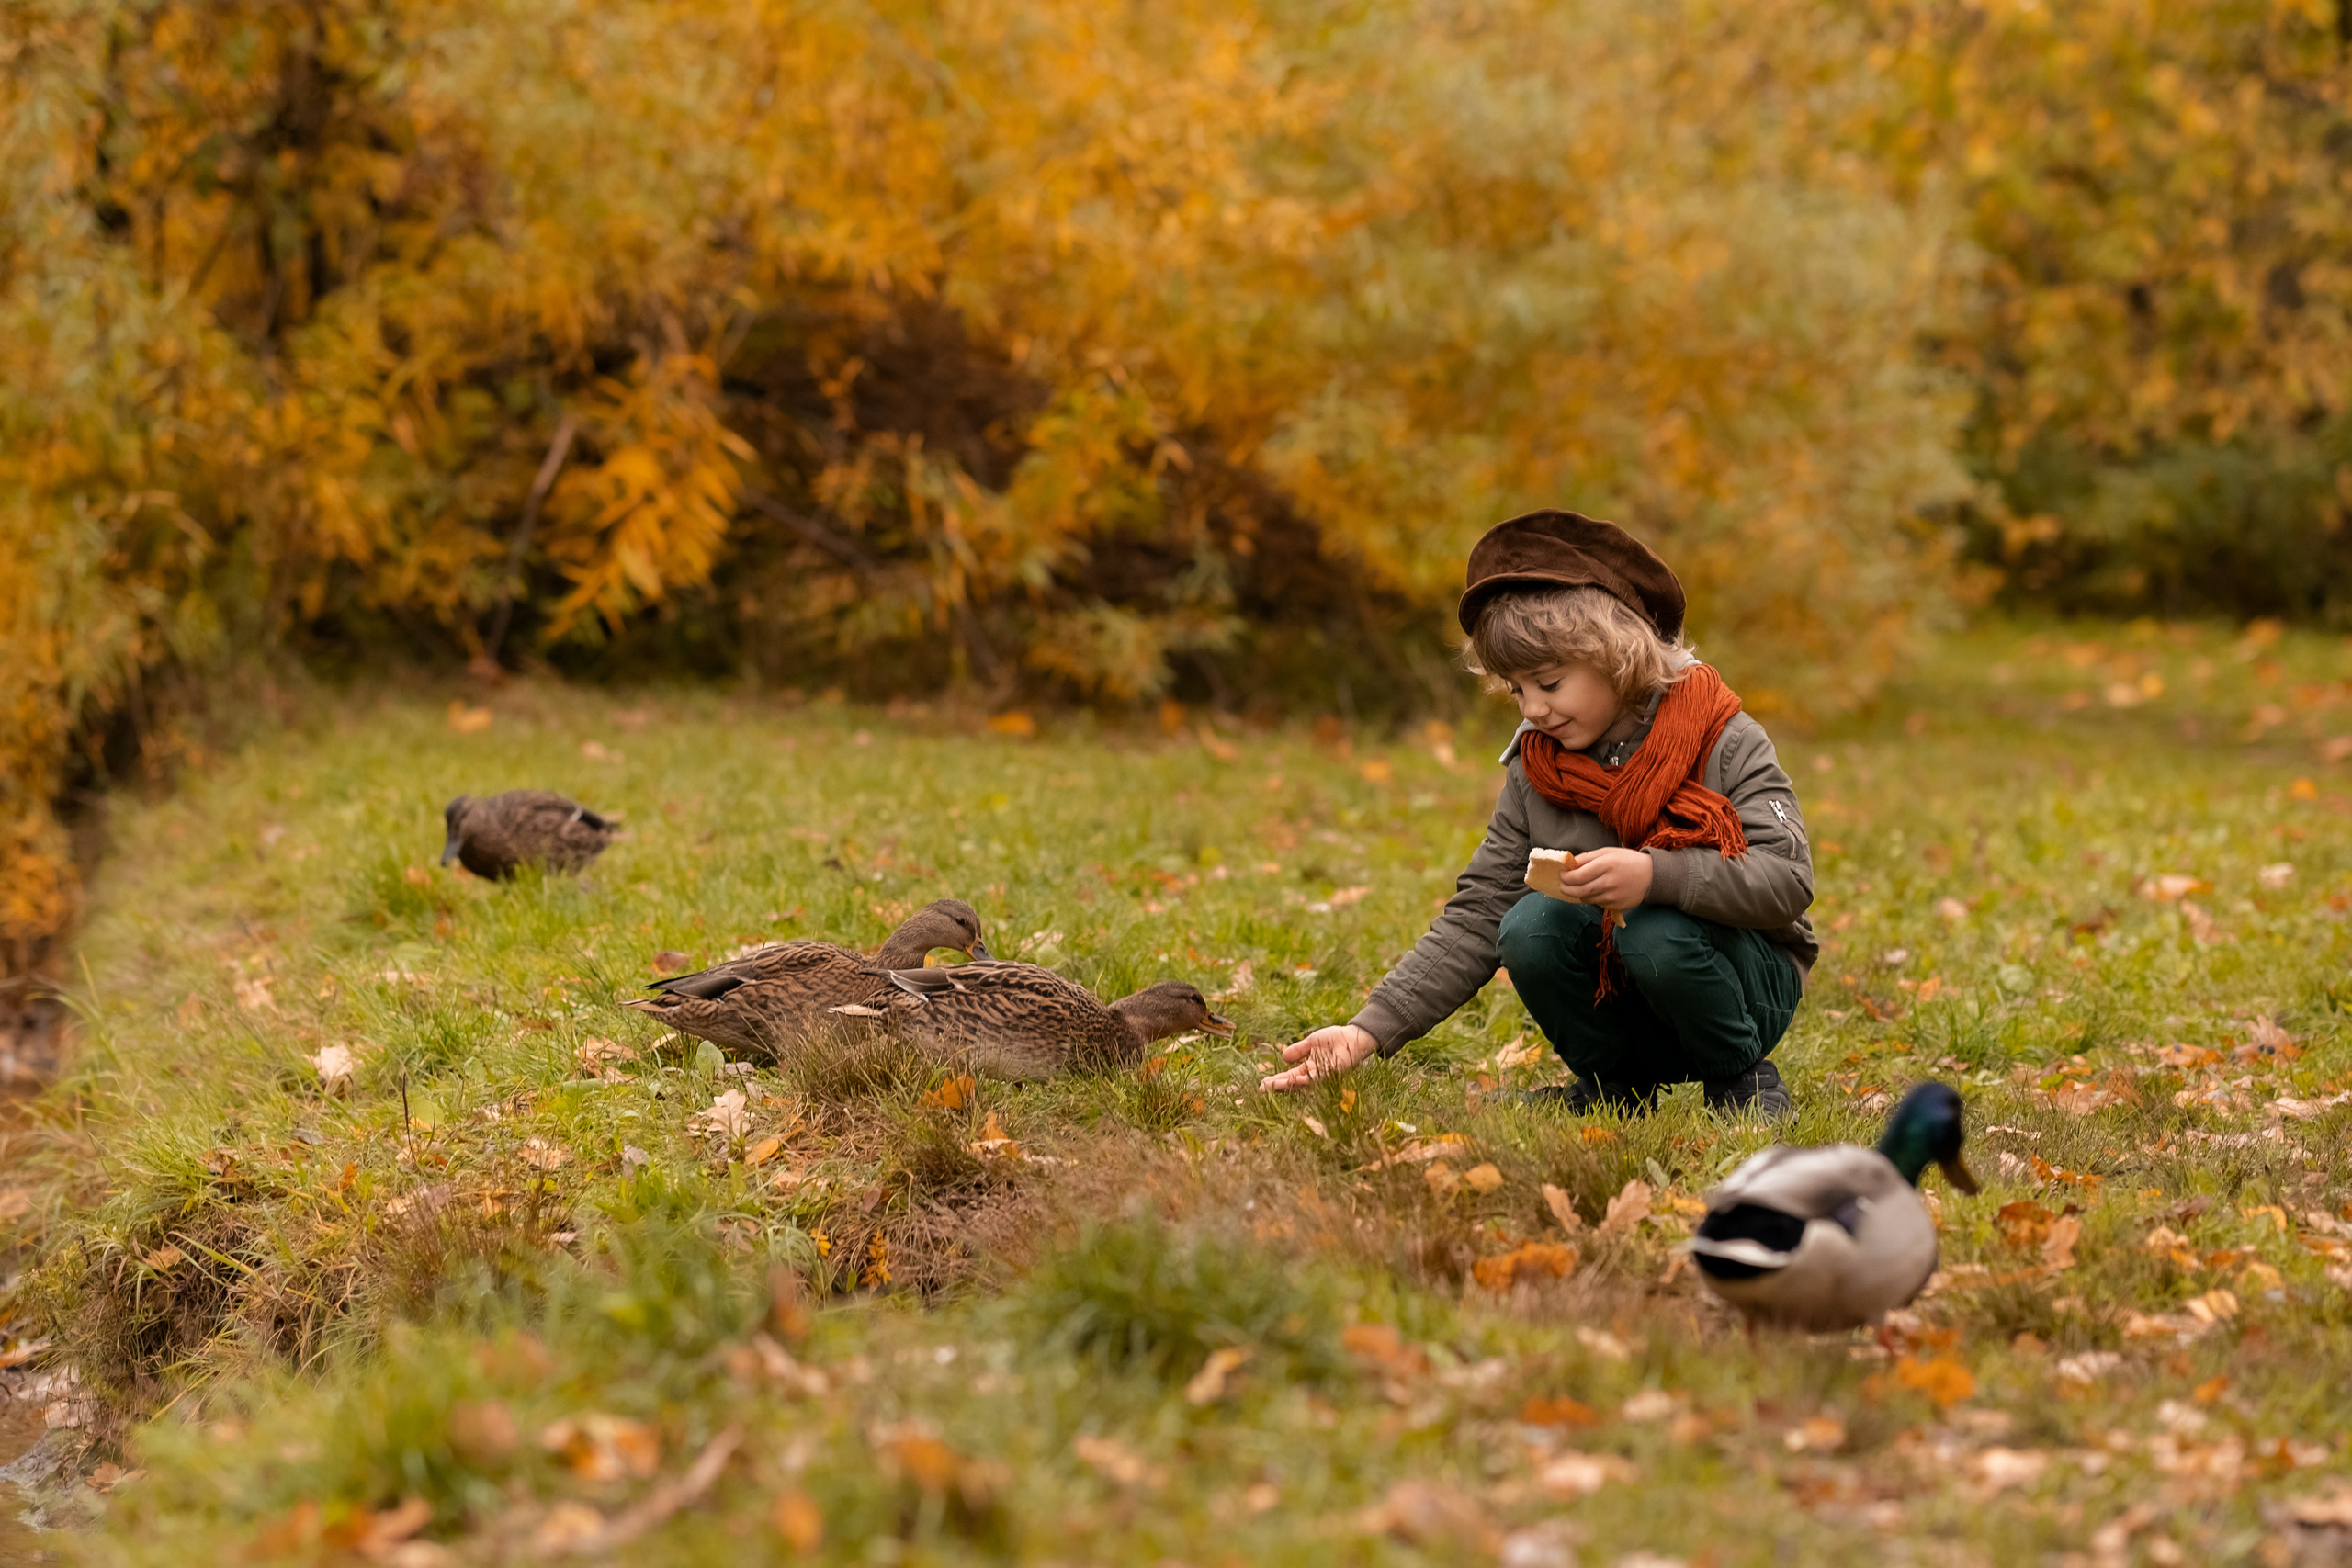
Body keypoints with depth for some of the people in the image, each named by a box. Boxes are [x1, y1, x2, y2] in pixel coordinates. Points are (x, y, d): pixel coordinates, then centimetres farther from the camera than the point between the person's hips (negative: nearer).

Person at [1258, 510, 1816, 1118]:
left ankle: (1744, 1078, -5)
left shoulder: (1724, 742, -12)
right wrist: (1372, 1029, -16)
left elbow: (1789, 879, -23)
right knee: (1533, 925, -24)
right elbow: (1477, 917, -4)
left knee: (1657, 934, -33)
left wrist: (1655, 875, -39)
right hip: (1621, 1012, 4)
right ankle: (1615, 1086, 1)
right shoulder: (1534, 772, 1)